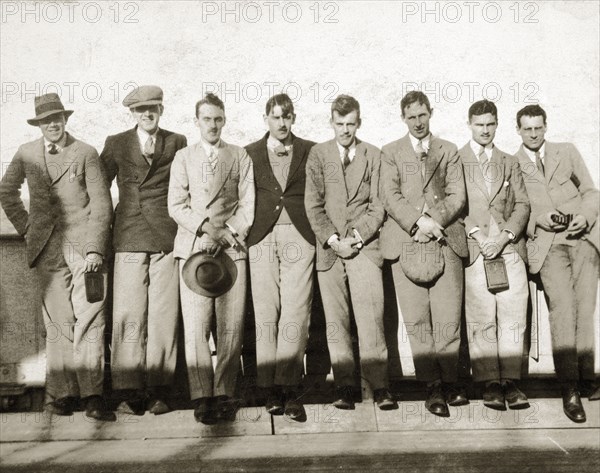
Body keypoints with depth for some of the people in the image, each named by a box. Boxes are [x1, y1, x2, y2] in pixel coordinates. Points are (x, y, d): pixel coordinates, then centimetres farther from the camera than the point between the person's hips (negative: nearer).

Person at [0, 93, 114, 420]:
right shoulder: (26, 154, 12)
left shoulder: (85, 153, 3)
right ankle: (60, 394, 8)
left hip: (84, 246, -2)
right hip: (48, 248, 2)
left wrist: (95, 249, -9)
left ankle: (92, 395, -2)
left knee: (89, 319, -6)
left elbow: (101, 205, -1)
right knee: (57, 322, 1)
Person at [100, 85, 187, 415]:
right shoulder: (116, 144, 12)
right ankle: (129, 391, 3)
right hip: (128, 240, 0)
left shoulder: (177, 143, 11)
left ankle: (158, 391, 6)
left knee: (163, 317, -2)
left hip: (166, 240, 0)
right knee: (128, 316, -3)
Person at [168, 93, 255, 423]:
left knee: (231, 327, -4)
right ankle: (201, 396, -2)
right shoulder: (183, 157, 15)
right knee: (195, 325, -7)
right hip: (193, 247, 0)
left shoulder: (240, 157, 14)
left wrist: (226, 233, -8)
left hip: (231, 248, 0)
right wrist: (206, 228, -8)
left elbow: (247, 205, 7)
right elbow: (176, 205, 6)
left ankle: (224, 393, 3)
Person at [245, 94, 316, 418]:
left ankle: (289, 387, -2)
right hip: (262, 237, 1)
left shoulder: (310, 152, 11)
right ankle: (270, 388, 5)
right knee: (264, 313, -1)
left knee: (295, 312, -7)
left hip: (299, 236, -1)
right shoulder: (250, 154, 13)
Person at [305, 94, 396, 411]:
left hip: (364, 246, 0)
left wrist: (357, 237, -7)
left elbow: (377, 206, 6)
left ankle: (379, 386, -1)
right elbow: (313, 205, 3)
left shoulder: (373, 156, 10)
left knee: (371, 317, -7)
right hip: (329, 248, 1)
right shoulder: (318, 154, 9)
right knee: (335, 320, 1)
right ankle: (344, 387, 7)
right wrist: (333, 239, -7)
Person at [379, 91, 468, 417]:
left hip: (446, 240, 1)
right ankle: (432, 384, 5)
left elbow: (458, 195, 7)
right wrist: (417, 223, -13)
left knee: (449, 318, -3)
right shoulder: (391, 153, 14)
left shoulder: (449, 152, 18)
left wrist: (434, 221, -9)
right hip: (406, 241, 0)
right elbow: (390, 197, 1)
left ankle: (449, 380, 12)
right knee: (417, 320, -2)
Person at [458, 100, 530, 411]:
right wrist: (475, 234, -10)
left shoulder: (510, 163, 21)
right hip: (473, 247, -3)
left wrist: (505, 236, -4)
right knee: (481, 319, -5)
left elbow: (522, 204, 12)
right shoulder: (455, 161, 9)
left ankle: (510, 381, 2)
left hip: (509, 246, 3)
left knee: (514, 316, -4)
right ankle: (489, 382, 1)